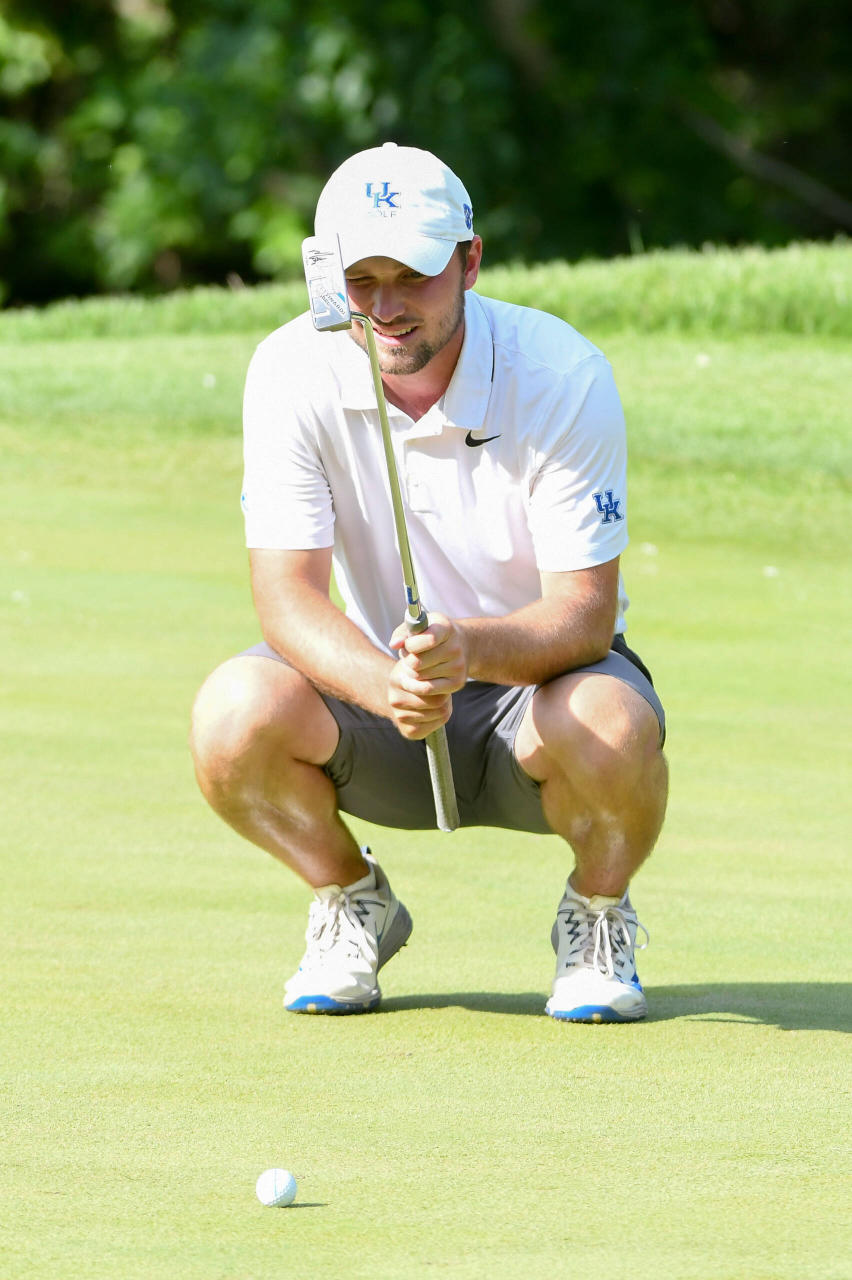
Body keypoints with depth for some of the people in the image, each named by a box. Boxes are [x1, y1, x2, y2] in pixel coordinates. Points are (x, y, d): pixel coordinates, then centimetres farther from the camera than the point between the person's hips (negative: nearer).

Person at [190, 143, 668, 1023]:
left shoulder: (562, 374, -21)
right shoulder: (293, 373, -15)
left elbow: (585, 612, -23)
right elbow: (288, 596, -20)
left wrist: (468, 648, -45)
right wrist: (385, 683, -42)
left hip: (535, 674, -2)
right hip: (375, 682, 2)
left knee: (614, 727, -37)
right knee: (234, 712, -30)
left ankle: (597, 917, -1)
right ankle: (352, 905, 2)